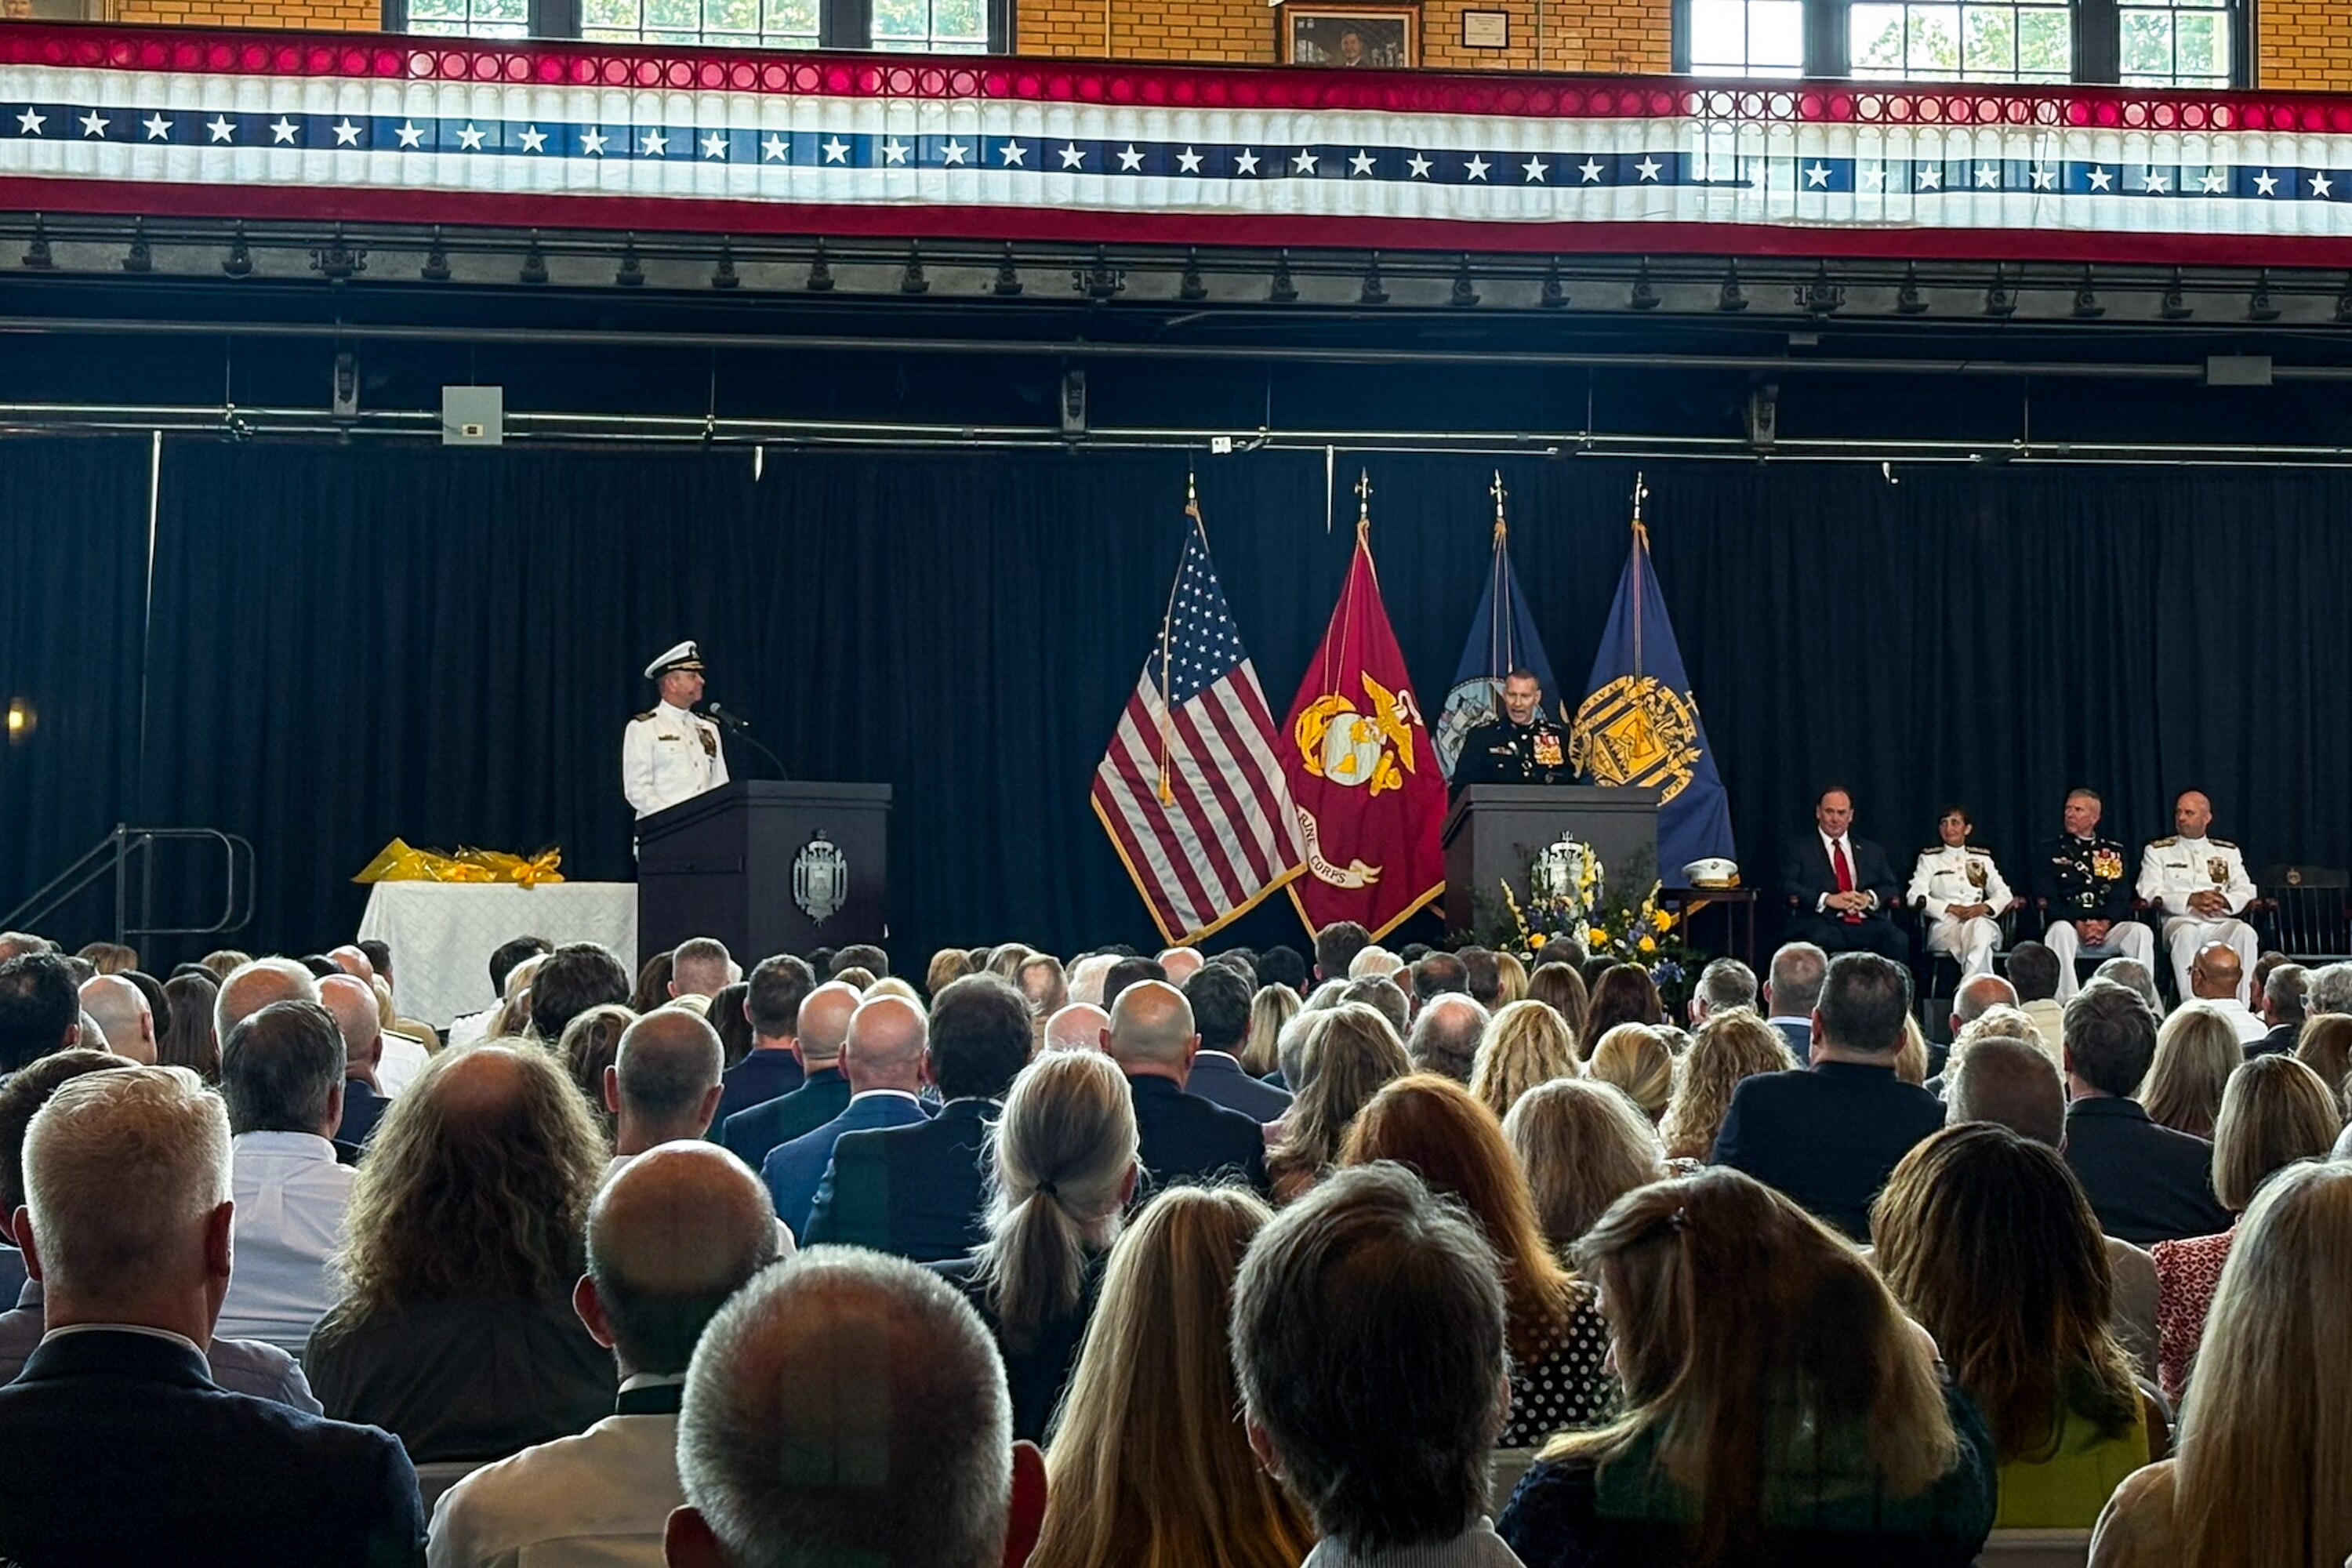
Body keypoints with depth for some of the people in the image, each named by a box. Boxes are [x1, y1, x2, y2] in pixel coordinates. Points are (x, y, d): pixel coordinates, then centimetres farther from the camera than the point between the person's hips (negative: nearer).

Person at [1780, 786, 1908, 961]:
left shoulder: (1872, 851, 25)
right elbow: (1787, 887, 2)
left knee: (1899, 942, -29)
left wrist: (1870, 898, -7)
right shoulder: (1799, 848, 14)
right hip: (1824, 923, -3)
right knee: (1818, 939, -38)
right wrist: (1827, 899, -13)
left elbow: (1889, 886, 17)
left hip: (1868, 923, 3)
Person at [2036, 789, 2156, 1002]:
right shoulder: (2049, 850, 13)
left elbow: (2121, 897, 8)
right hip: (2070, 925, -2)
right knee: (2060, 930, -37)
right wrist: (2079, 925, -15)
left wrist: (2104, 925, -13)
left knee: (2141, 932, -27)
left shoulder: (2113, 852, 20)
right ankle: (2067, 1003, -43)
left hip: (2107, 929, 2)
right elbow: (2046, 900, 1)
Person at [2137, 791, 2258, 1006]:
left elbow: (2246, 891, 12)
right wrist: (2191, 900, -16)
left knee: (2245, 933, -31)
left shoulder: (2228, 852, 23)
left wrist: (2223, 900, -13)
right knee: (2186, 934, -38)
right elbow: (2150, 893, 0)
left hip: (2220, 922, 2)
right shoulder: (2157, 851, 16)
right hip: (2180, 921, -2)